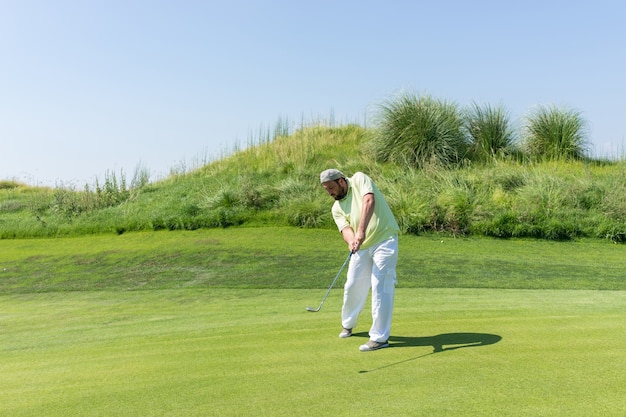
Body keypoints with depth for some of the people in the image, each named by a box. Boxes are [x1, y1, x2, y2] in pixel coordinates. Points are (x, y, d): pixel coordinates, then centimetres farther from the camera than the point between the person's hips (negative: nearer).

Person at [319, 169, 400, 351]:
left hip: (384, 240, -6)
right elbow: (345, 229, -7)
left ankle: (380, 337, -3)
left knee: (380, 287, -10)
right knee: (353, 286, 12)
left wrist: (361, 230, -33)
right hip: (362, 247, 6)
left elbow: (369, 201, -23)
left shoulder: (359, 179, -5)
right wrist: (351, 241, -31)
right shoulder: (337, 208, 9)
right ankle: (348, 324, 36)